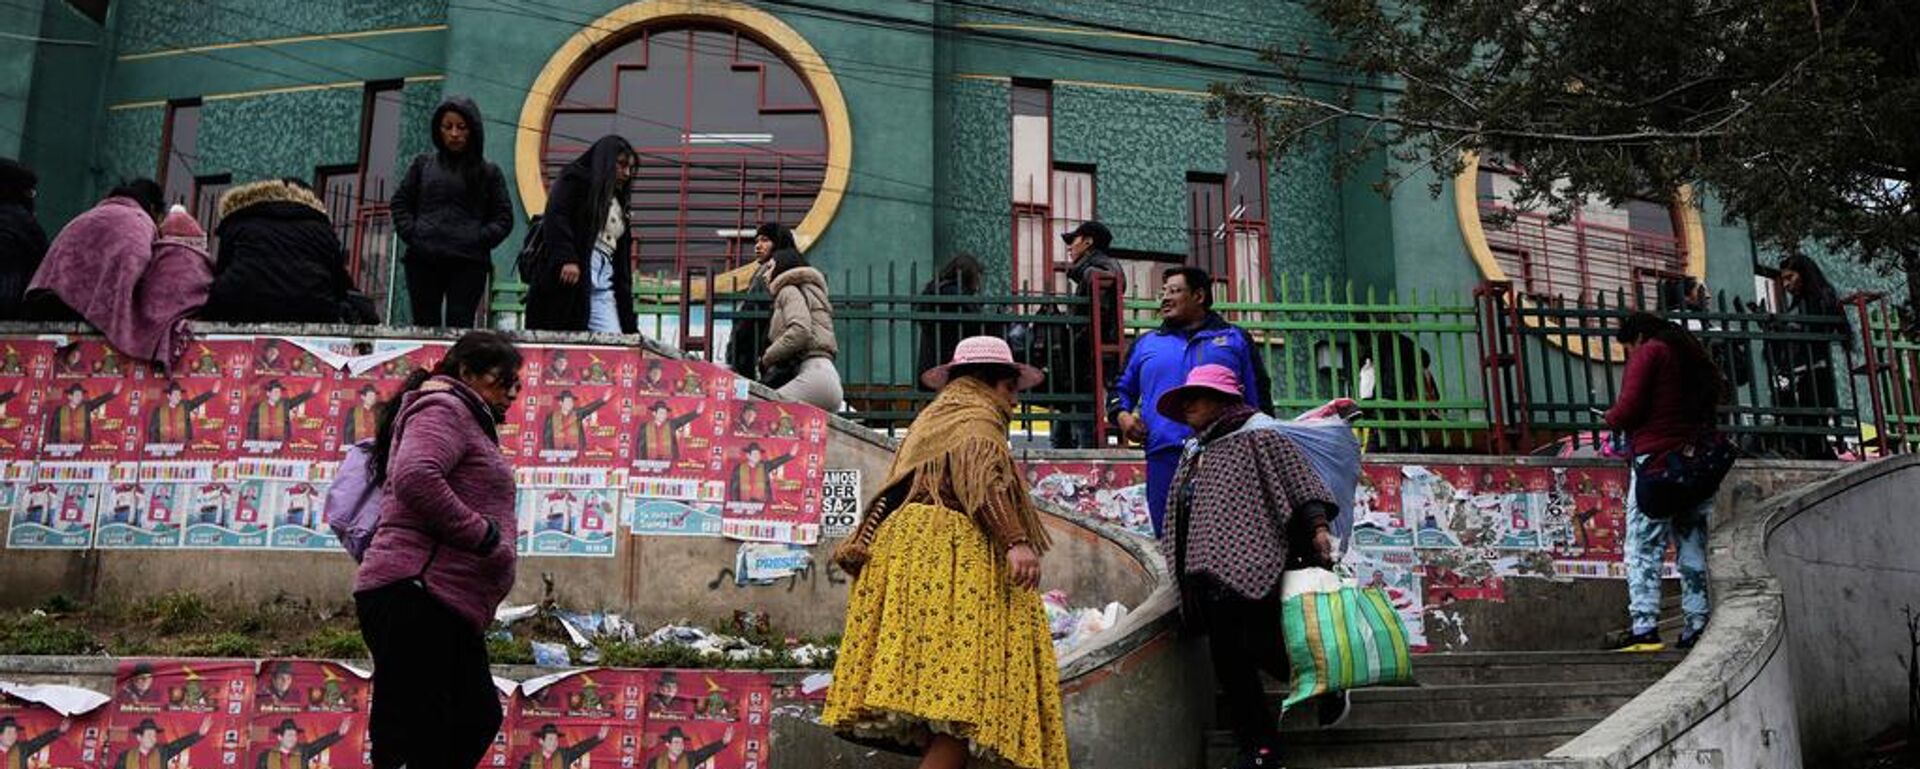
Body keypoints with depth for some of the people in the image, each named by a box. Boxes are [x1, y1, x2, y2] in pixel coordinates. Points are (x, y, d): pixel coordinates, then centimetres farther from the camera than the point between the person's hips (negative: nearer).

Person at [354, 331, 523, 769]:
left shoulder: (468, 422, 28)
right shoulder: (445, 408, -5)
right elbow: (415, 479, -23)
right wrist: (483, 533, -17)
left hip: (446, 606, 11)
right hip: (415, 595, -11)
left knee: (478, 718, 11)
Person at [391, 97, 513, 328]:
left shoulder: (489, 172, 10)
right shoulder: (423, 164, 14)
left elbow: (504, 219, 8)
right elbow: (400, 203, 16)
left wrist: (479, 241, -7)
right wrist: (411, 235, 0)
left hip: (468, 263, -2)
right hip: (423, 260, 2)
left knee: (459, 327, -10)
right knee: (425, 325, 1)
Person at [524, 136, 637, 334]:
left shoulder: (617, 203, 29)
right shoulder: (575, 180, 8)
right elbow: (556, 217, -9)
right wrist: (567, 258, -22)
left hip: (603, 287, 7)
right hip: (568, 278, -6)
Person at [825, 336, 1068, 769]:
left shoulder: (932, 418, 32)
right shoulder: (976, 416, 5)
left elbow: (892, 493, 29)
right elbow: (982, 473, -15)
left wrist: (861, 549, 28)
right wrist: (1016, 540, -24)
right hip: (952, 552, -9)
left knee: (939, 697, 0)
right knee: (961, 696, -18)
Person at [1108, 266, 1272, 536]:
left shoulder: (1236, 339, 16)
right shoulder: (1145, 344, 21)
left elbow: (1258, 397, 14)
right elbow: (1122, 389, 28)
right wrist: (1121, 414, 5)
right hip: (1165, 457, 2)